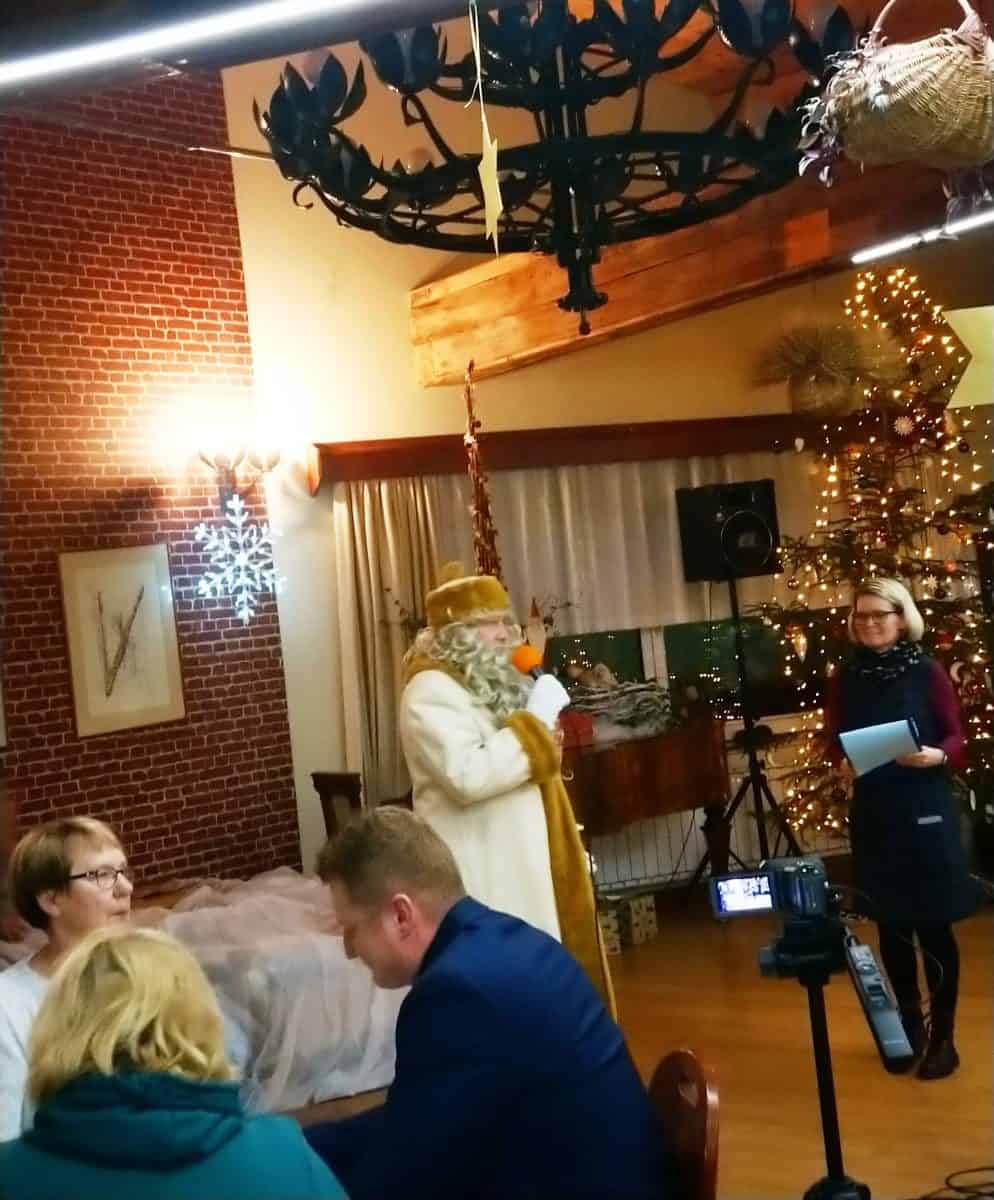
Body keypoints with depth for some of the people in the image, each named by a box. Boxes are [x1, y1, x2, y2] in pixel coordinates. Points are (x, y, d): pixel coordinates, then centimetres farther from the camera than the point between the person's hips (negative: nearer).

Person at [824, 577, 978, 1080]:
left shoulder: (928, 672, -4)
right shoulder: (844, 679, 4)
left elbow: (958, 740, -2)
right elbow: (834, 742, 9)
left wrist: (936, 756, -22)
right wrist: (842, 763, -12)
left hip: (926, 811, -3)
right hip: (873, 813, 3)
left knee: (934, 924, 0)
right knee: (891, 924, 10)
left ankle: (943, 1036, 11)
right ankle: (910, 1024, 27)